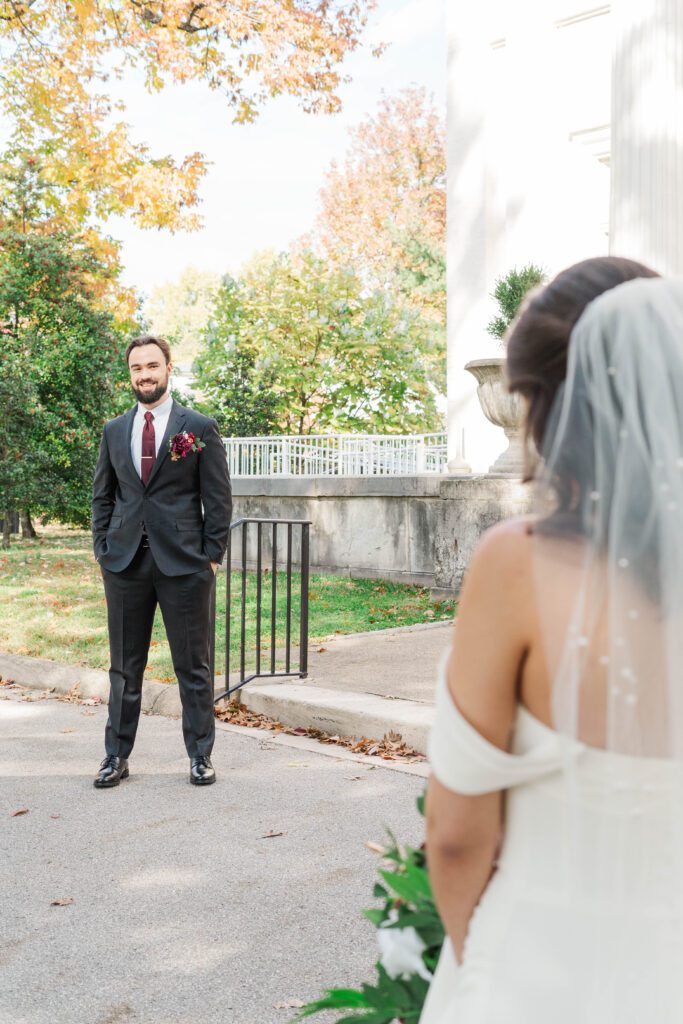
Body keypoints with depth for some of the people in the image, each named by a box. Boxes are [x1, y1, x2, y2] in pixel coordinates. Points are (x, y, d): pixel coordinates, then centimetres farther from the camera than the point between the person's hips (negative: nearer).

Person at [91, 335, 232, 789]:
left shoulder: (200, 428, 1)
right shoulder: (114, 430, 12)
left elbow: (218, 499, 0)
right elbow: (103, 496, 15)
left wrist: (212, 556, -6)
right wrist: (103, 550, 5)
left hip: (184, 564, -3)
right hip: (125, 563, 3)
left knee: (193, 665, 5)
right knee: (125, 665, 9)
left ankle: (201, 756, 15)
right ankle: (117, 755, 18)